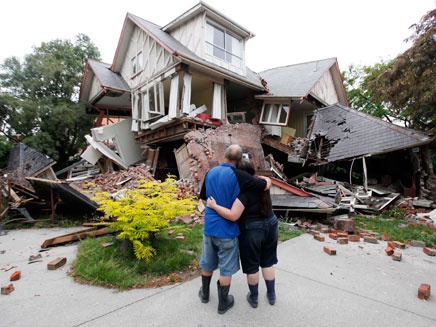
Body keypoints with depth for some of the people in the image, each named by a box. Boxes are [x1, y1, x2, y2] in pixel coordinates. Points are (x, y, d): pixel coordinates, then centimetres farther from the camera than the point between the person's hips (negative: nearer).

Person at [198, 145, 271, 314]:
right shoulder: (238, 176, -21)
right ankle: (223, 303, 32)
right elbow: (266, 185, -16)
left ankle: (204, 293, 45)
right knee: (226, 267, 14)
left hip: (209, 226, 5)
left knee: (208, 262, 24)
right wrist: (263, 178, 5)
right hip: (227, 230, -5)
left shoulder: (210, 173, -2)